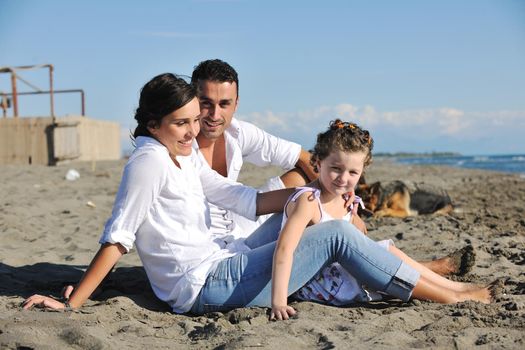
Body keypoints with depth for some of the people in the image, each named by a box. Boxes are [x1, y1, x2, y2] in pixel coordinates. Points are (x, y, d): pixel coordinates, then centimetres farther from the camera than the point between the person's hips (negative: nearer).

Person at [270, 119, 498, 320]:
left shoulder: (346, 200, 3)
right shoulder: (308, 201, -24)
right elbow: (284, 249, -34)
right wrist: (278, 302, -41)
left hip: (336, 270, 9)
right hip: (312, 283, -9)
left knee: (387, 250, 7)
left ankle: (455, 286, 17)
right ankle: (454, 298, -3)